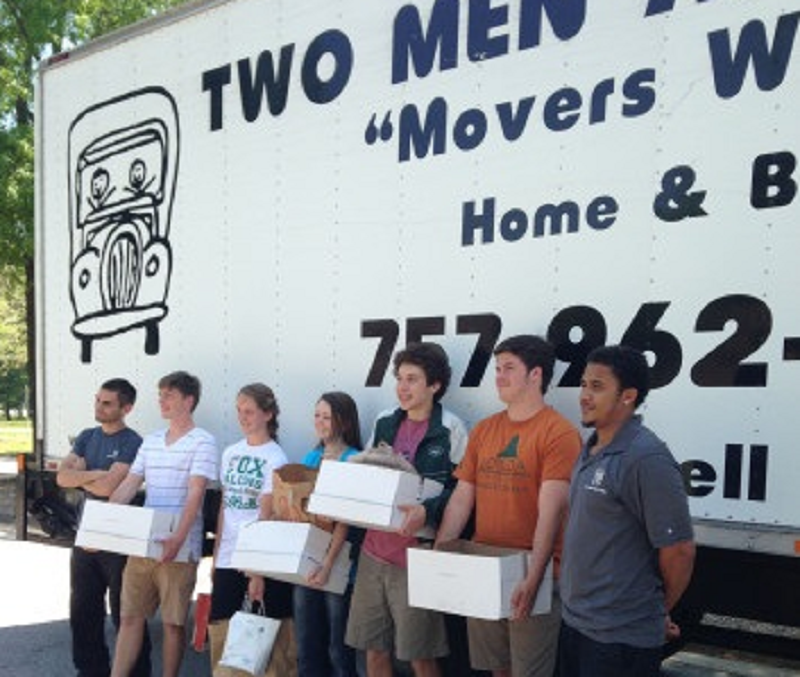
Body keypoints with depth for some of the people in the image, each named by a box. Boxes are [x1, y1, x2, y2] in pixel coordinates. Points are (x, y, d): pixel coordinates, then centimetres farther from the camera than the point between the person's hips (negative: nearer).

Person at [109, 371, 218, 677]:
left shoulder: (202, 441, -6)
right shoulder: (150, 441, 14)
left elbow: (194, 494, -16)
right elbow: (128, 486, 13)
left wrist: (178, 538, -27)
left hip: (178, 548, -6)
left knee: (173, 622, 5)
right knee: (130, 617, 9)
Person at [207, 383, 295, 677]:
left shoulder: (276, 459, -7)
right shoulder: (230, 454, 9)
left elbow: (267, 517, -12)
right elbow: (224, 507, 13)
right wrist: (215, 555, 10)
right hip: (227, 557, 5)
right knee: (217, 628, 6)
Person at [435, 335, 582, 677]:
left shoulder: (558, 432, -10)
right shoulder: (483, 430, 10)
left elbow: (550, 511, -17)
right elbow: (461, 499, 9)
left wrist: (532, 578, -23)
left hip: (528, 576, -6)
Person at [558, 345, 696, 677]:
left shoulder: (646, 459, -20)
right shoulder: (591, 449, 7)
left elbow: (679, 550, -17)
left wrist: (659, 611, -2)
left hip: (621, 637, -8)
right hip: (574, 621, 8)